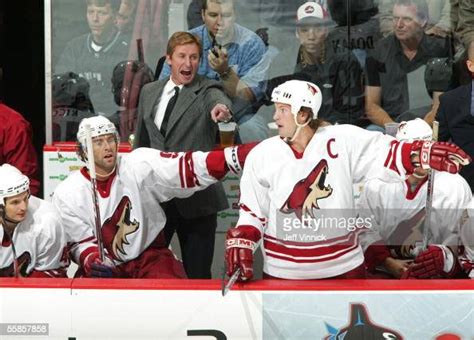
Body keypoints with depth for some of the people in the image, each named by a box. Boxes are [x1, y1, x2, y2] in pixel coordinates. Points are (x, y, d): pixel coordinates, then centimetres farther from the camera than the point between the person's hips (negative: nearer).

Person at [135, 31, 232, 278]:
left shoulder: (207, 91, -4)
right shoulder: (150, 92, 10)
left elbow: (220, 100, -30)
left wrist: (221, 108, -53)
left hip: (196, 199, -4)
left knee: (197, 274, 3)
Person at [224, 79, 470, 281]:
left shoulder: (343, 141, -7)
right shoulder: (261, 156, -1)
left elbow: (390, 153, -7)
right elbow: (252, 212, 6)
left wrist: (429, 154, -21)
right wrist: (240, 245, -5)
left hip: (344, 268, -1)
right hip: (283, 273, 1)